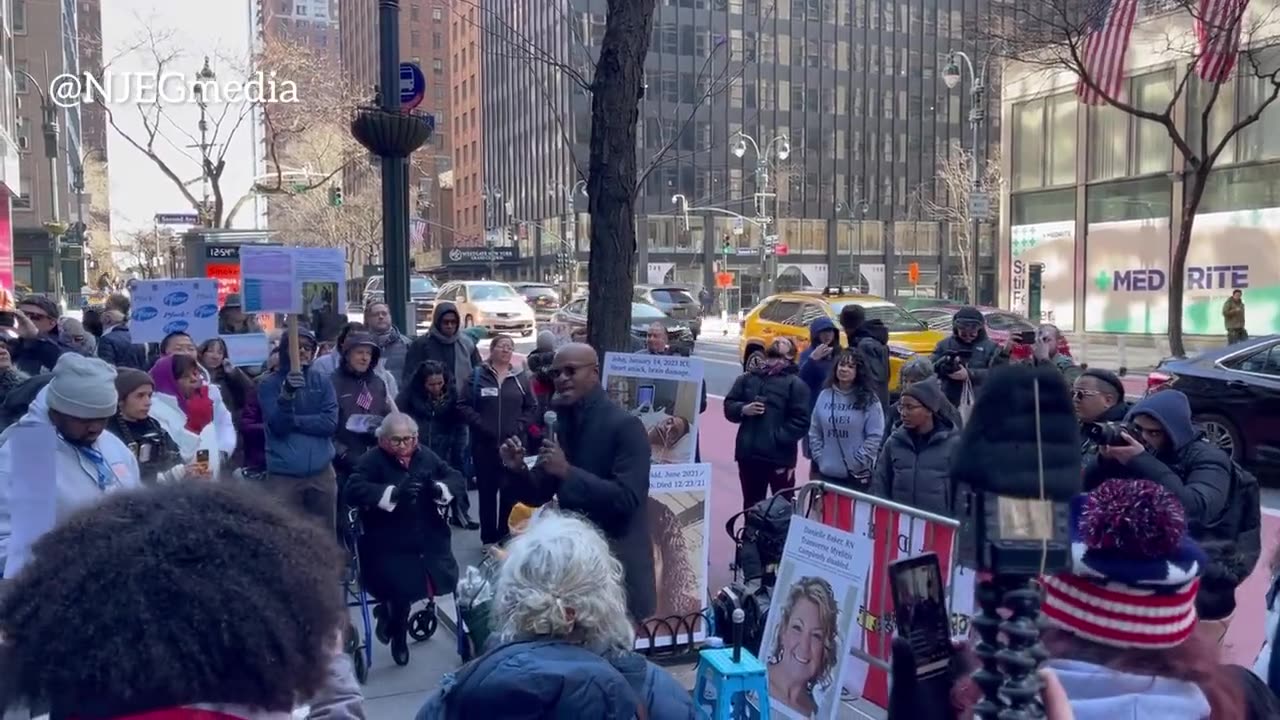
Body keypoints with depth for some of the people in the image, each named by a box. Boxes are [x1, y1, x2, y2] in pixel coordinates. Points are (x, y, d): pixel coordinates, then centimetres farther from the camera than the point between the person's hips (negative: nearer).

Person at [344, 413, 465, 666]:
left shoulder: (426, 455, 9)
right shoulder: (372, 460, -4)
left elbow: (458, 480, 8)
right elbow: (352, 491, -18)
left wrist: (439, 488, -15)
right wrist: (393, 492, -28)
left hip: (428, 538, 4)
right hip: (388, 544, -4)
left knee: (447, 578, -13)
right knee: (401, 586, -24)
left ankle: (391, 610, 20)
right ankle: (398, 634, 15)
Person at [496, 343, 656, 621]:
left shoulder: (625, 425, -15)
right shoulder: (561, 425, 6)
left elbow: (627, 498, -24)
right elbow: (538, 495, 9)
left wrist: (568, 471, -27)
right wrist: (518, 469, -11)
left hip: (618, 563, -7)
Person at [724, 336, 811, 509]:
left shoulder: (794, 383, -2)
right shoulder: (747, 378, 12)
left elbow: (801, 421, -8)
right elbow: (729, 406, 14)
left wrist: (778, 438, -17)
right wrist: (743, 409, -7)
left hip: (779, 457, -4)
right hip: (748, 455, 4)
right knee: (751, 506, 16)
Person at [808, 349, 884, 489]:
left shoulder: (868, 399, -4)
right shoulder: (825, 395, 6)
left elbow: (875, 436, -7)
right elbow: (814, 432, 11)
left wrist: (857, 463, -11)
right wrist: (819, 458, 2)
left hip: (857, 476, -4)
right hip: (826, 473, 4)